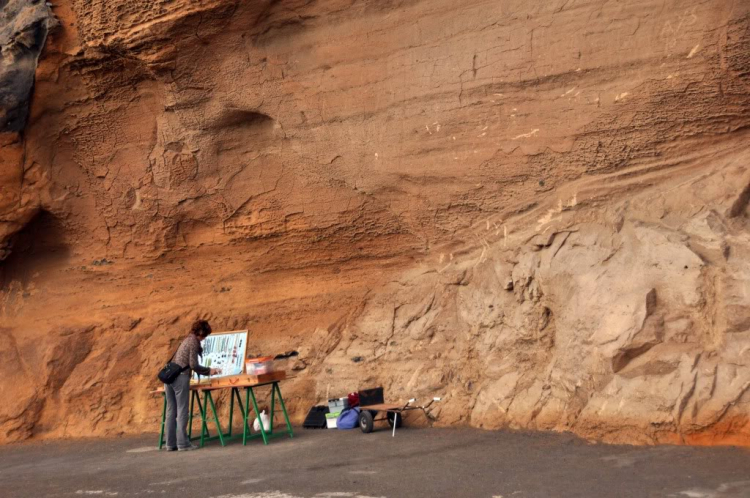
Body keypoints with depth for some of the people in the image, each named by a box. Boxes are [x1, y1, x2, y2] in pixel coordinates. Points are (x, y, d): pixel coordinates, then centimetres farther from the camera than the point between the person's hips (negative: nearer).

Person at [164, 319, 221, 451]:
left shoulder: (188, 340, 23)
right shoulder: (194, 341, -5)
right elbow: (193, 365, -11)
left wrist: (209, 371, 31)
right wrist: (209, 370, 3)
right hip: (181, 377, -9)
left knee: (171, 411, 9)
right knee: (182, 411, -5)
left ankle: (171, 443, 11)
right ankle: (183, 443, -5)